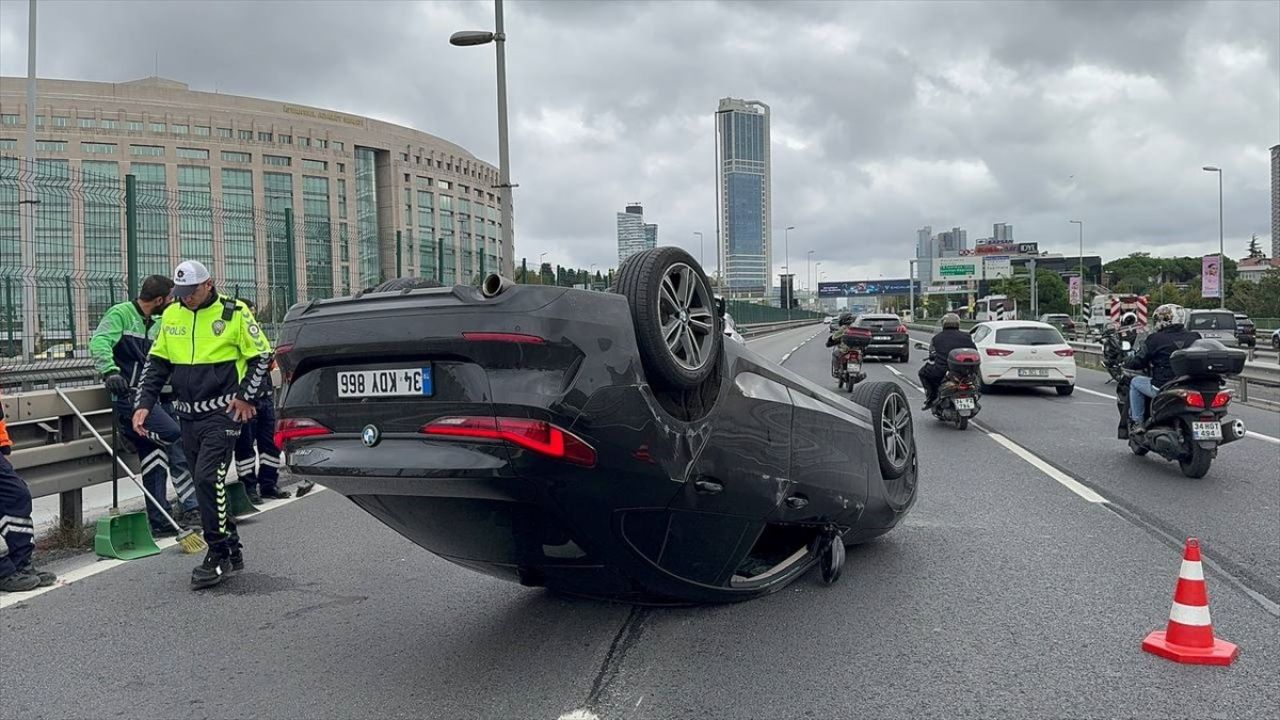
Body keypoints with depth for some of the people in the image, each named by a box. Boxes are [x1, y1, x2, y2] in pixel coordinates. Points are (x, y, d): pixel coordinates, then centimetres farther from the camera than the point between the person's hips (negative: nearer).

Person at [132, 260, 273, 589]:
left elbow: (262, 356, 0)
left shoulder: (234, 313, -6)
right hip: (188, 415, 6)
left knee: (208, 478, -15)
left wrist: (247, 396, -5)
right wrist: (143, 403, 6)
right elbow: (156, 363, 15)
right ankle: (232, 550, 22)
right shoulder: (171, 315, 9)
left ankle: (219, 556, -6)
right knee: (206, 484, 10)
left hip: (222, 413, -6)